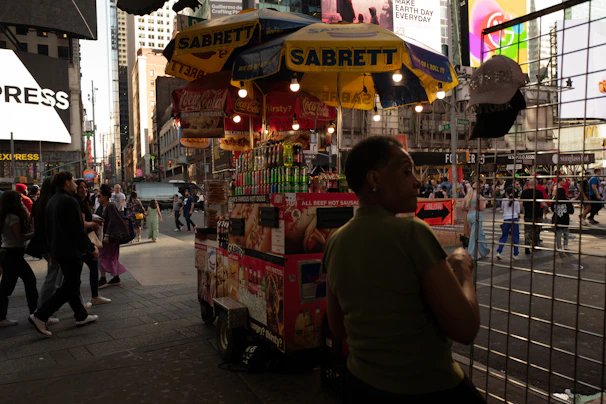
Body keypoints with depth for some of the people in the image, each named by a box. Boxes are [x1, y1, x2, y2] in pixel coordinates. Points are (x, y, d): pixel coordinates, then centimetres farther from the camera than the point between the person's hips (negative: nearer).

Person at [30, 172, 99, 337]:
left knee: (71, 284, 16)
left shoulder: (52, 201, 11)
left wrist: (52, 250, 24)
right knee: (68, 287, -2)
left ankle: (81, 316, 26)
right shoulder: (69, 201, -18)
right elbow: (78, 230, -20)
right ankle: (40, 316, -2)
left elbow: (49, 229, 17)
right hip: (70, 251, -10)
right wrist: (91, 248, -11)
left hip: (58, 250, 10)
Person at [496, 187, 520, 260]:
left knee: (504, 236, 9)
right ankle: (516, 254, 10)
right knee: (515, 237, 8)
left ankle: (499, 252, -2)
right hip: (515, 219, 0)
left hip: (506, 219, 0)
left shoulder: (504, 200, -1)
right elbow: (518, 212, 4)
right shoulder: (516, 201, 0)